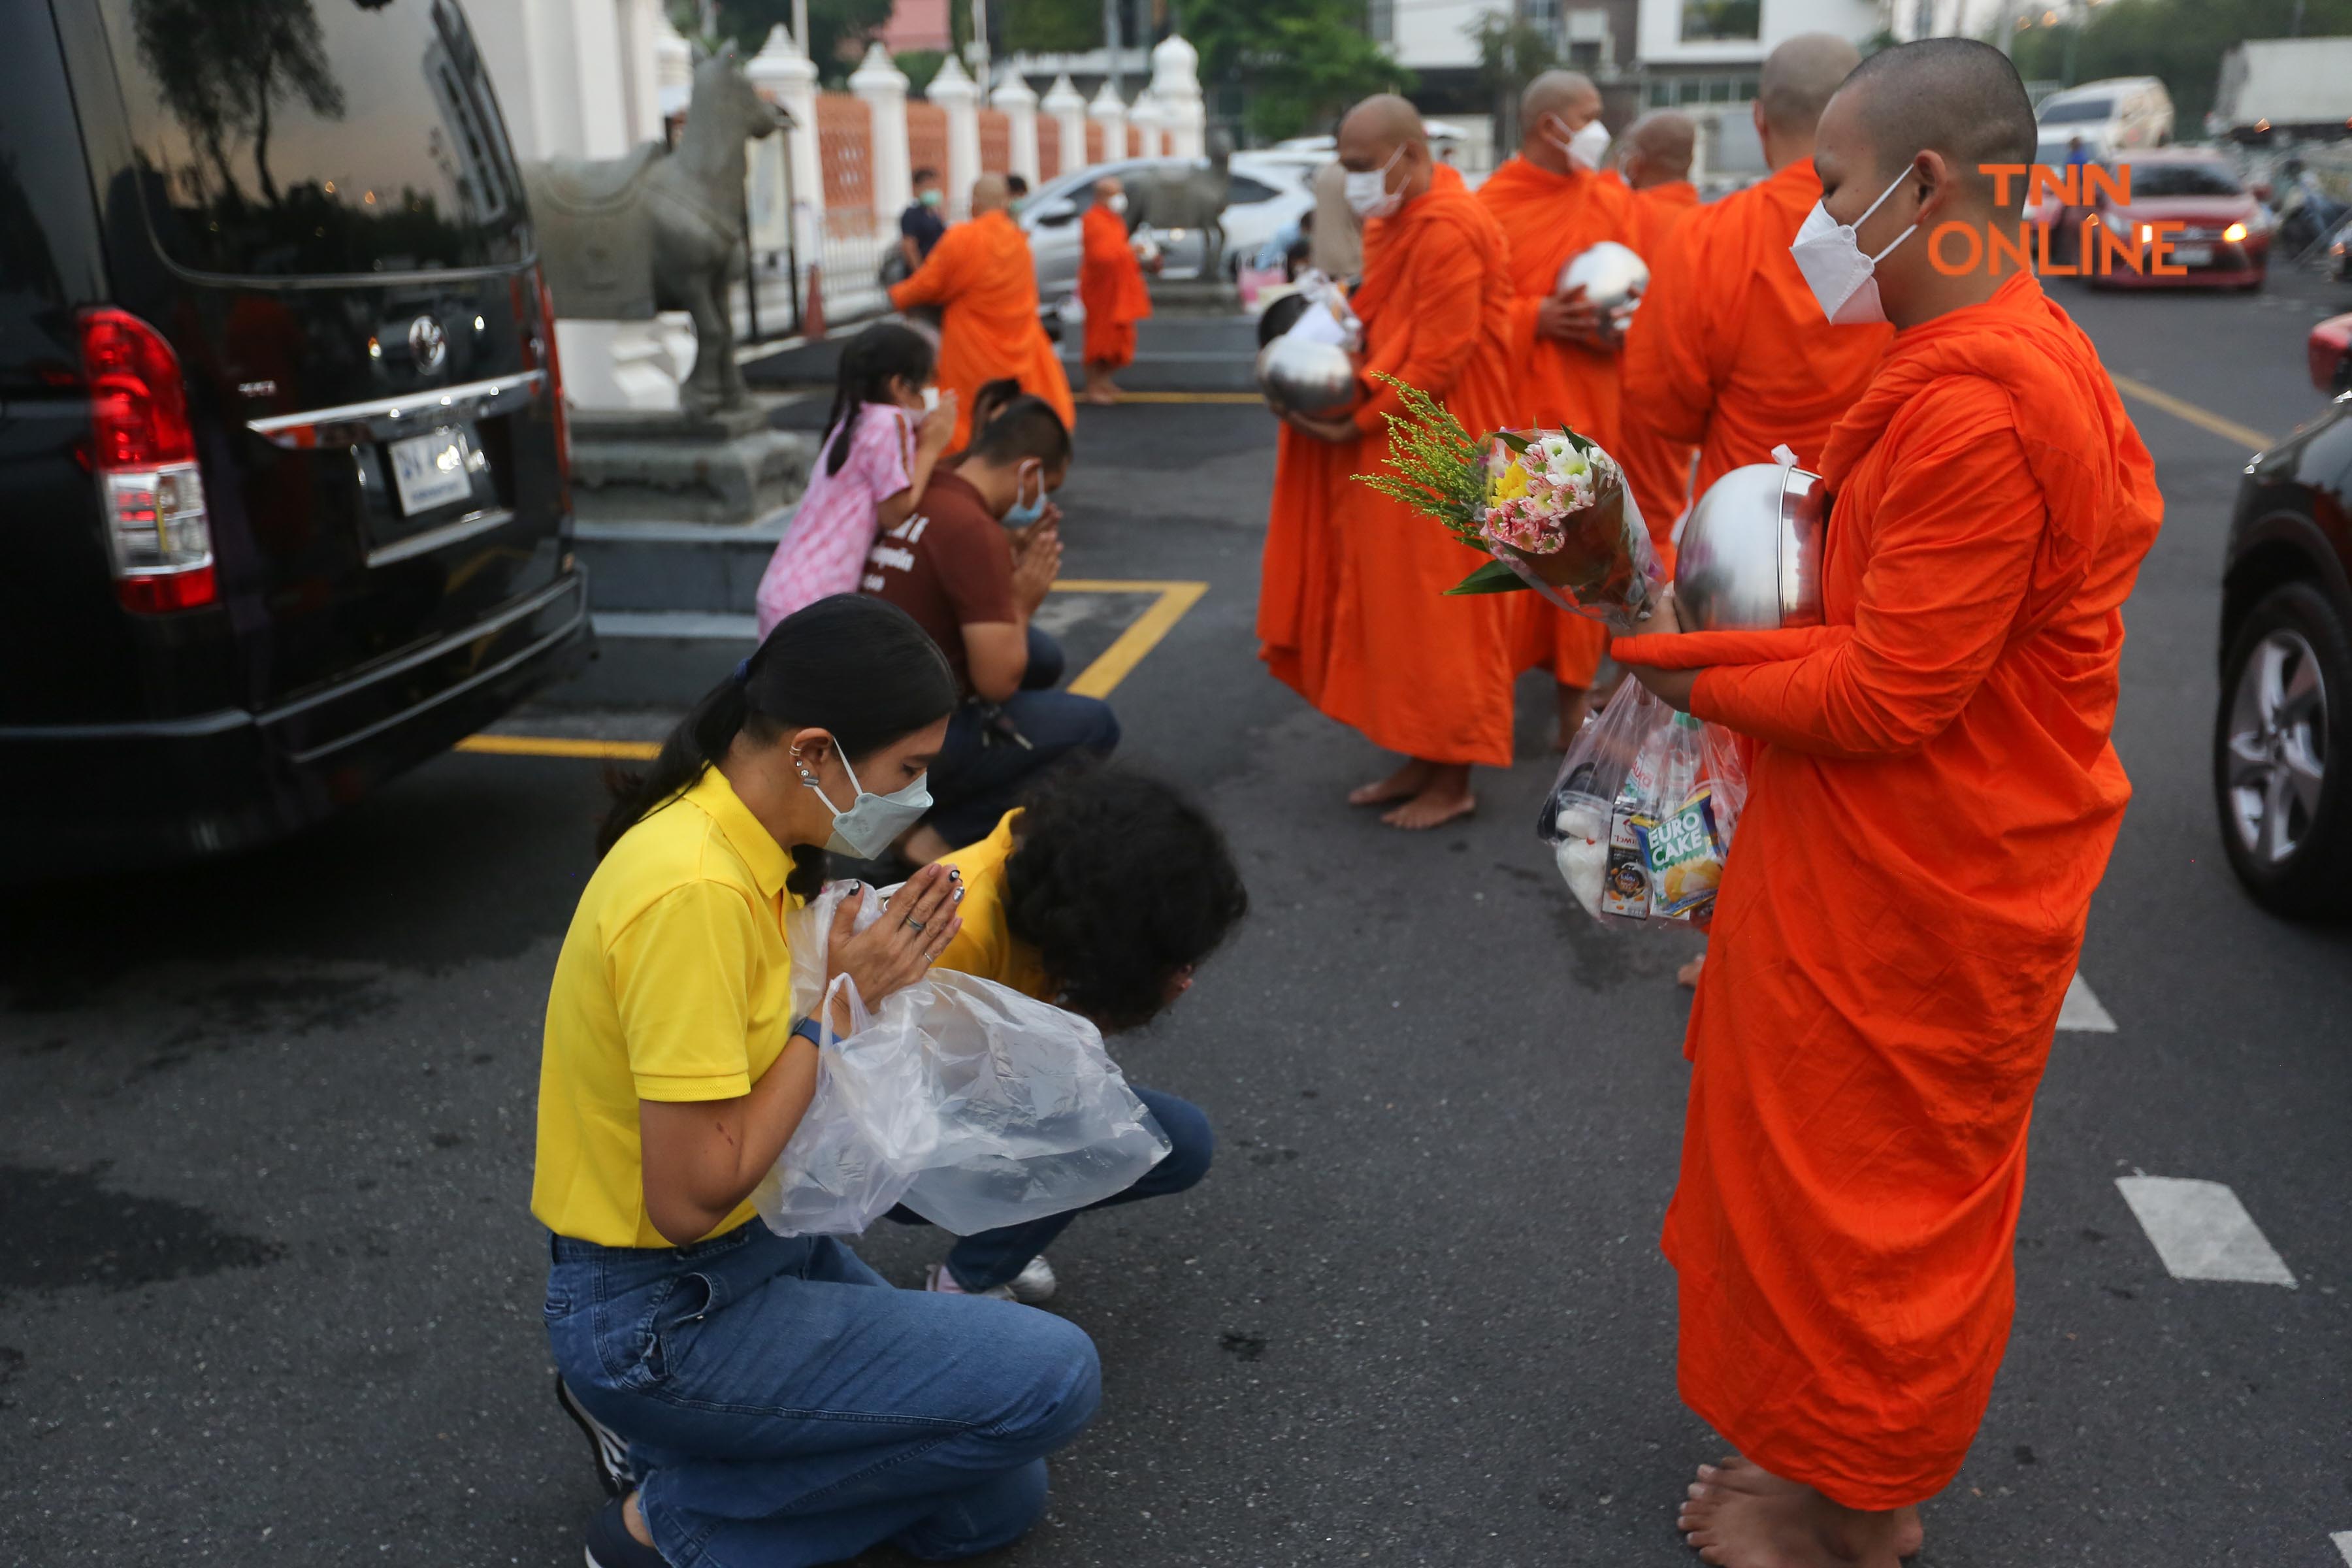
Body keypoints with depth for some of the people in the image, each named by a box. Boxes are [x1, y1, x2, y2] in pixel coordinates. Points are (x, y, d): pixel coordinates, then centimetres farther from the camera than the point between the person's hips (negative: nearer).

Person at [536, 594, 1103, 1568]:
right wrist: (841, 1007, -20)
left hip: (764, 1240, 9)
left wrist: (883, 968, -8)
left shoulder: (740, 838, 1)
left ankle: (659, 1426, 15)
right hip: (659, 1315, -9)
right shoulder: (694, 890, -29)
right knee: (1053, 1378, -15)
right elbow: (691, 1199, -28)